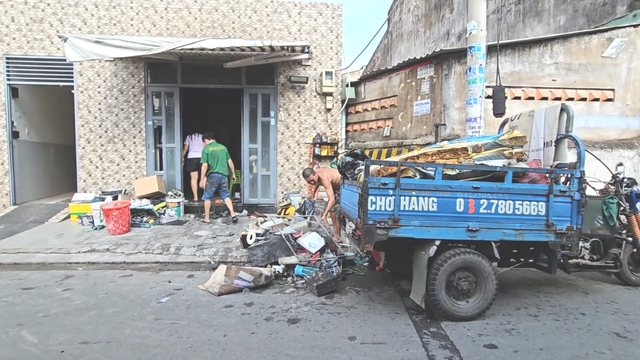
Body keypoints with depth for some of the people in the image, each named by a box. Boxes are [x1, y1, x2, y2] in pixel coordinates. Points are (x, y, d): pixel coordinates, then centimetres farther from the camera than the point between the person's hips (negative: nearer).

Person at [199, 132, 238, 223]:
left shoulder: (206, 149, -3)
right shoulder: (223, 147, 9)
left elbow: (205, 165, -9)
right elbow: (230, 162, 9)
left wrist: (202, 179, -5)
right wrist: (233, 173, 20)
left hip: (213, 176, -4)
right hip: (224, 175, 4)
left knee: (207, 197, 10)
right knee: (226, 196, 12)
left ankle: (207, 218, 14)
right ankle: (233, 214, -1)